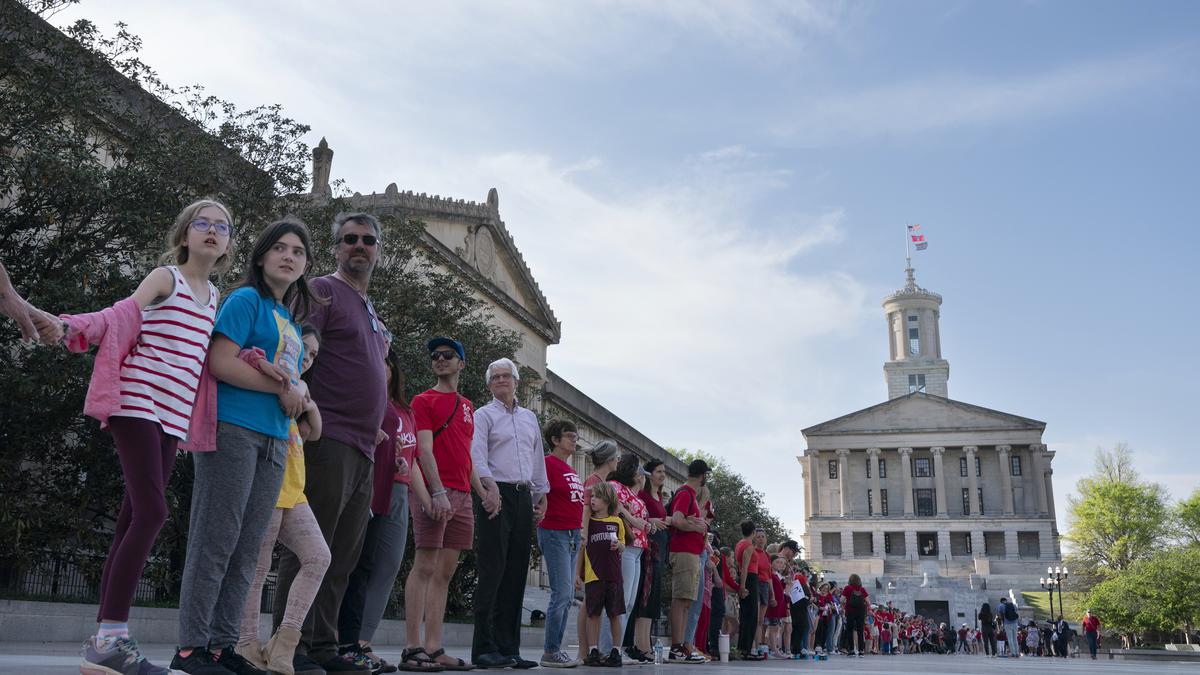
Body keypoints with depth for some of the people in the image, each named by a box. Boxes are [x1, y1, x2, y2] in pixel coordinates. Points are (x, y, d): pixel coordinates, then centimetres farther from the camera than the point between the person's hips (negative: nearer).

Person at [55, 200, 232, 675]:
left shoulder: (213, 297, 19)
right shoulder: (165, 278, 1)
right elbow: (120, 319, -10)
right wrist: (66, 327, -26)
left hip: (173, 417, 6)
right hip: (139, 403, -6)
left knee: (134, 520, 3)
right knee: (151, 513, -18)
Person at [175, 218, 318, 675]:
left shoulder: (292, 319, 22)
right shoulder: (246, 299, -1)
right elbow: (220, 362, -13)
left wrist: (300, 390, -1)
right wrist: (282, 387, -9)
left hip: (273, 440, 8)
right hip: (233, 428, -8)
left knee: (247, 548, 7)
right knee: (216, 539, -7)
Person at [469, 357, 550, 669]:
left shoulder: (529, 417, 21)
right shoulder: (483, 415, 3)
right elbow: (477, 456, -11)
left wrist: (542, 495, 17)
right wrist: (489, 486, -26)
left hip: (523, 497, 6)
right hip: (495, 495, -6)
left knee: (516, 573, 4)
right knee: (493, 569, -10)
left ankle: (508, 647, 8)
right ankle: (484, 648, -7)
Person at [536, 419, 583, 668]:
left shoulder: (570, 470, 17)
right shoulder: (548, 463, -9)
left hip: (573, 534, 9)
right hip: (554, 533, -9)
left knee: (567, 596, 9)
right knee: (562, 593, -9)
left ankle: (553, 649, 16)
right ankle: (550, 652, -1)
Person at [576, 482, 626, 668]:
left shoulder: (617, 522, 7)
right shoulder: (588, 522, 4)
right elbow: (581, 548, 7)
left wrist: (618, 545, -7)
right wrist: (577, 573, 3)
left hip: (614, 575, 1)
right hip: (593, 575, -1)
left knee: (615, 614, 5)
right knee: (593, 614, 1)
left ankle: (616, 651, 14)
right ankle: (592, 652, 7)